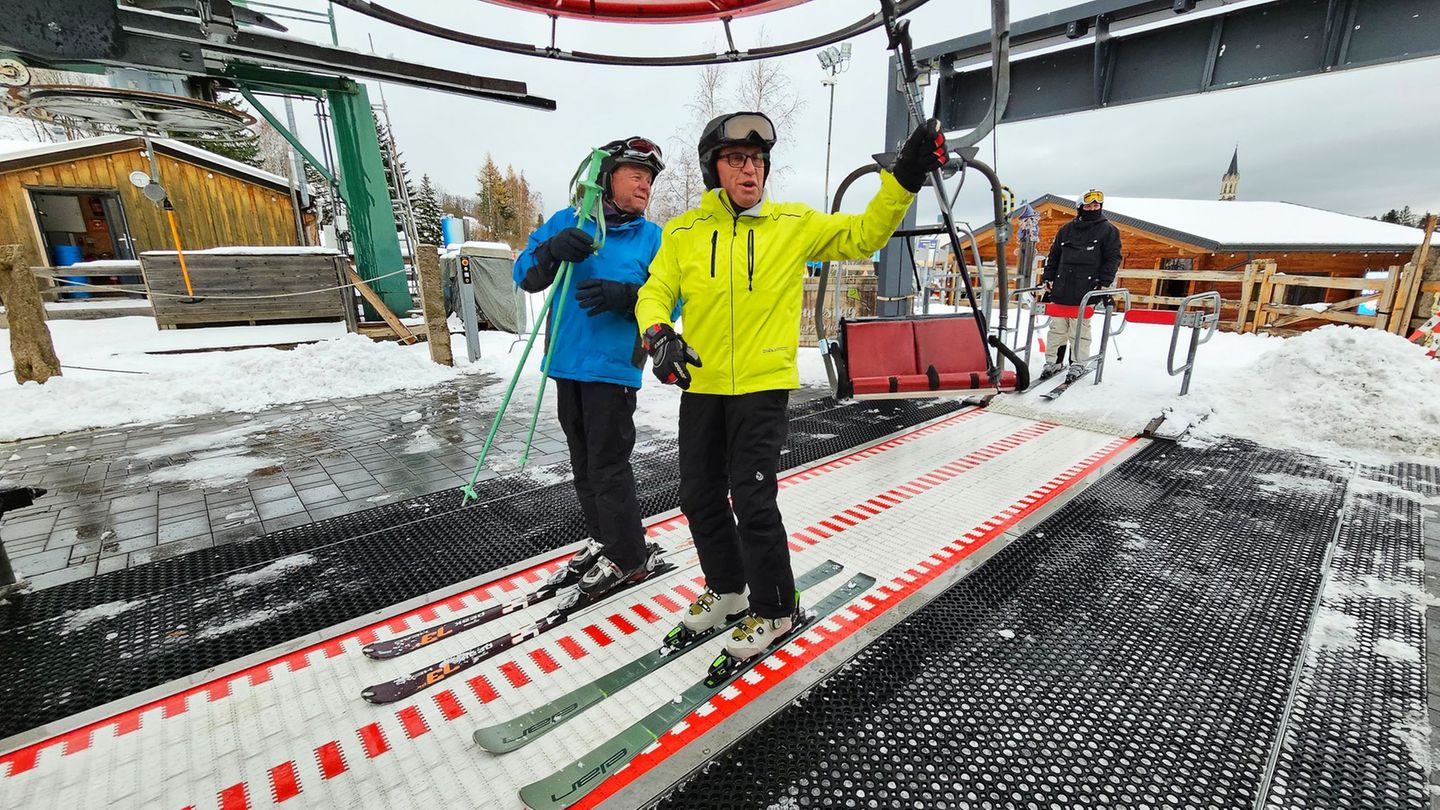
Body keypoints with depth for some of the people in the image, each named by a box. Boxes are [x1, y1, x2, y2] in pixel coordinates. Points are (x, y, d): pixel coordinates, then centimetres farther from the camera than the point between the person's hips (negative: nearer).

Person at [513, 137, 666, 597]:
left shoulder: (653, 238, 2)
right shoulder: (565, 222, 10)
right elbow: (526, 276, 5)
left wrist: (625, 296, -23)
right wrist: (552, 251, -16)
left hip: (614, 368, -4)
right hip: (567, 365, 5)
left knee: (608, 465, -1)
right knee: (583, 464, 14)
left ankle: (629, 557, 16)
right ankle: (601, 541, 32)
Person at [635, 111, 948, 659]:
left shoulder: (795, 224, 2)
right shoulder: (683, 232, 4)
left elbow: (863, 235, 6)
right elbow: (655, 293, 3)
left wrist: (904, 178, -6)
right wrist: (659, 334, -17)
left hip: (763, 385, -3)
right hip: (700, 385, 4)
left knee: (753, 500, -6)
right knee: (700, 497, 12)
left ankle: (774, 609, 19)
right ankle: (726, 587, 37)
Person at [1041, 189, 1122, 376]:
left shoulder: (1108, 230, 5)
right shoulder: (1067, 229, 14)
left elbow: (1113, 258, 2)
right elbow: (1053, 255, 18)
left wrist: (1104, 284, -7)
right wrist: (1048, 278, 11)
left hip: (1086, 290, -3)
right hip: (1061, 289, 3)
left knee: (1080, 329, -1)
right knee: (1057, 327, 6)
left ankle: (1078, 364, 8)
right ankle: (1052, 360, 14)